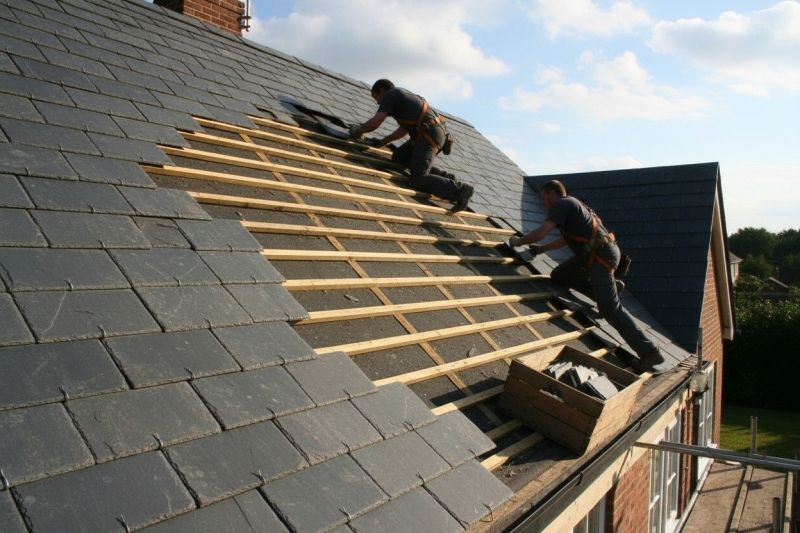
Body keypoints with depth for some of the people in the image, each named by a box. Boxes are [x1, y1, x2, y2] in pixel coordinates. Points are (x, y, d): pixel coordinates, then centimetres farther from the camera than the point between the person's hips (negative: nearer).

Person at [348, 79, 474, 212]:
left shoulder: (390, 95, 0)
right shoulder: (403, 96, 28)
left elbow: (374, 123, -8)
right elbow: (404, 129, 30)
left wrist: (359, 130, 10)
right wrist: (384, 141, 27)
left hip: (428, 135, -10)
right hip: (434, 133, 10)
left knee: (418, 180, -15)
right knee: (398, 157, 20)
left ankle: (460, 190, -18)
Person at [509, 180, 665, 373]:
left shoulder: (561, 204, -6)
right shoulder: (571, 205, 24)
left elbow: (540, 233, -17)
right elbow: (566, 239, 36)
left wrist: (519, 241, 0)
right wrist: (542, 248, 39)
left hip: (601, 255, -10)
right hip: (597, 252, 10)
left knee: (610, 309, -11)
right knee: (559, 276, 17)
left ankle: (649, 352, -11)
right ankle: (607, 289, 14)